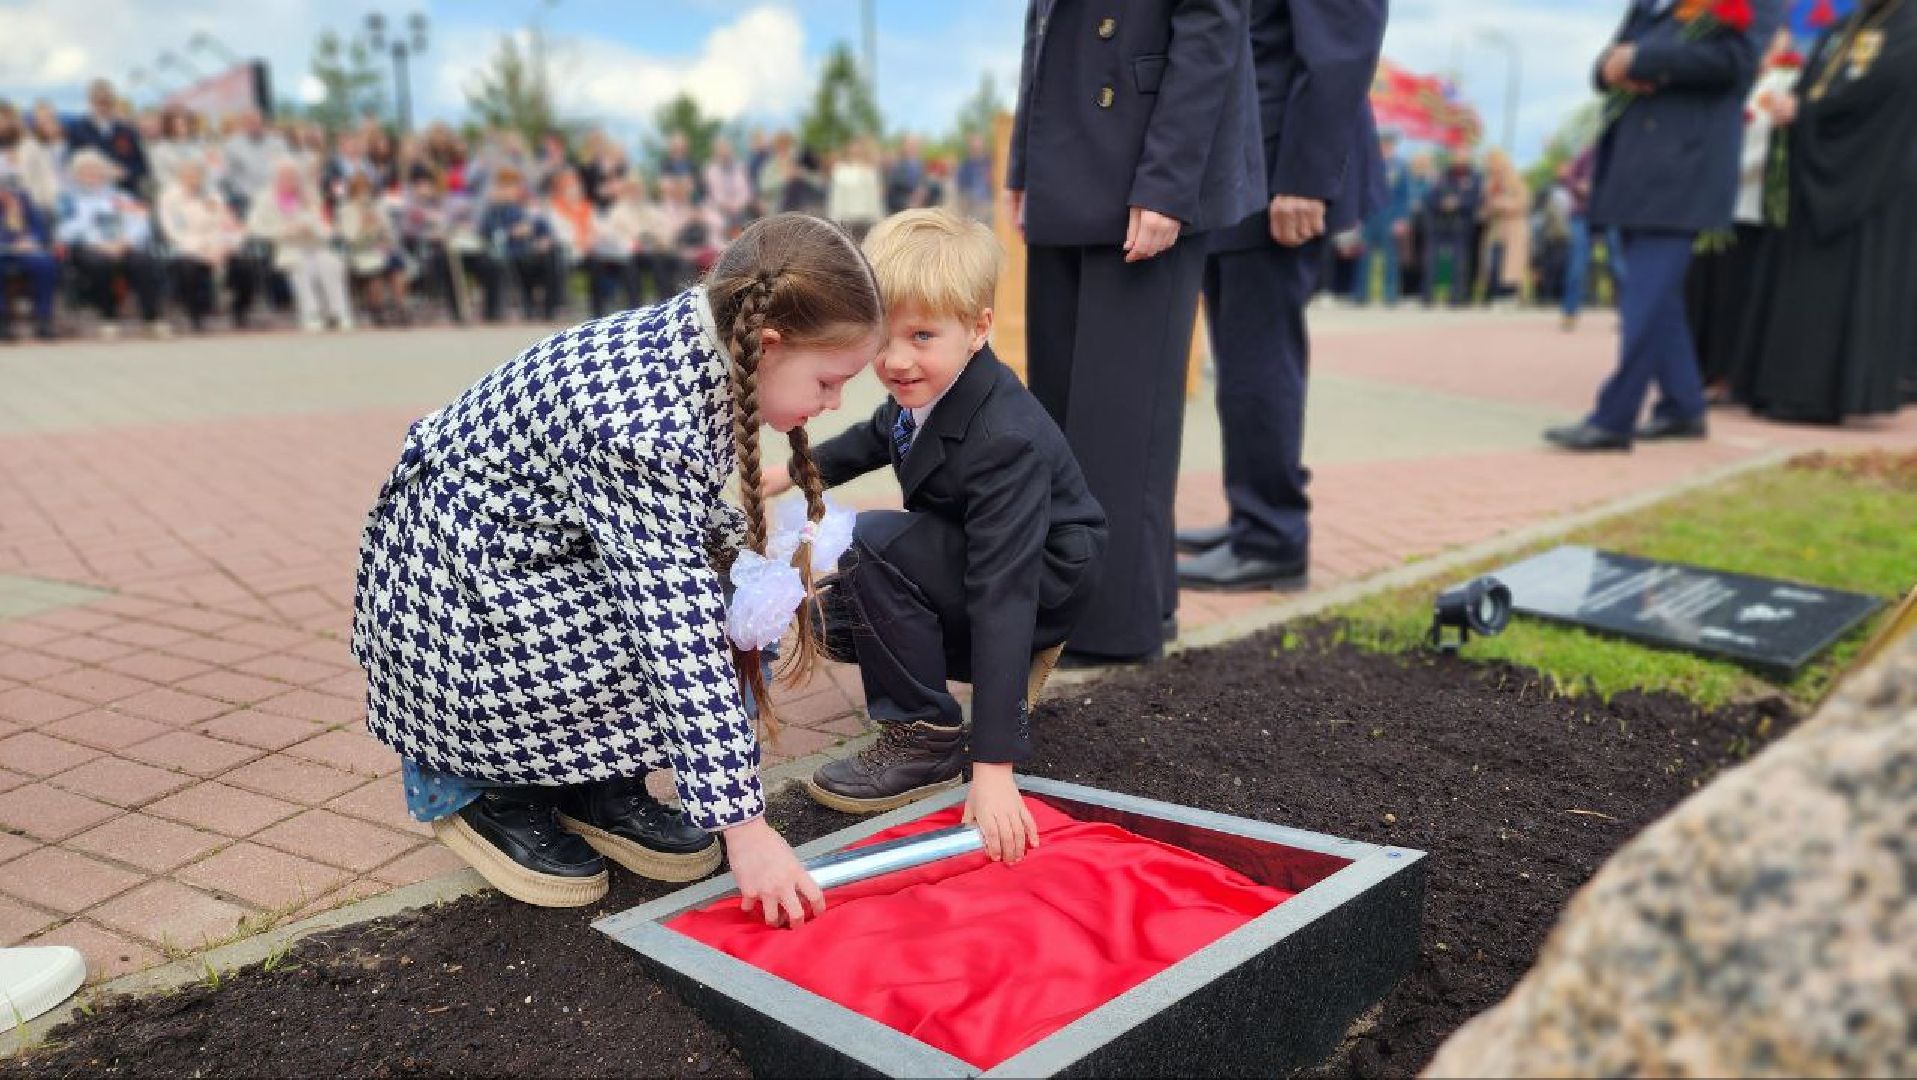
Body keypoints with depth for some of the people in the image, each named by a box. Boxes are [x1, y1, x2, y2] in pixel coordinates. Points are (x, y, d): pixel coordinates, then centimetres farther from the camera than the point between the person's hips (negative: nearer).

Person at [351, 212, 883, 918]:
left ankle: (597, 784, 7)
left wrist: (758, 554, -9)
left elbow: (687, 516, 9)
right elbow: (677, 632, -35)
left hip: (541, 535, 8)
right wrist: (743, 824, -31)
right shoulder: (640, 424, -36)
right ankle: (473, 782, 2)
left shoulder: (704, 342, -9)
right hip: (457, 573, -8)